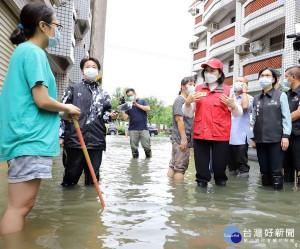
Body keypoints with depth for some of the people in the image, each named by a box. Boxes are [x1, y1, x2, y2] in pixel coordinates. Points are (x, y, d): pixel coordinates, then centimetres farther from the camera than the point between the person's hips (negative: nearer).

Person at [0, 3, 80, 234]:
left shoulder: (24, 51, 21)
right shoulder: (34, 52, -10)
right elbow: (41, 100, -18)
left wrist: (61, 112, 15)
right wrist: (66, 108, 0)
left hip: (28, 137, 10)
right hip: (30, 139, -10)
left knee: (21, 205, 14)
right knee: (20, 206, -6)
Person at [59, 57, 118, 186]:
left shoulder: (104, 94, 17)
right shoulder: (73, 89, 9)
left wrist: (111, 116, -4)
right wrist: (60, 135, -2)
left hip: (96, 142, 3)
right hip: (74, 140, -2)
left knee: (93, 177, 7)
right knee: (71, 175, 3)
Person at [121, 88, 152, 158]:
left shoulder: (142, 101, 10)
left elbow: (148, 108, -9)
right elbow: (124, 118, 4)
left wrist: (137, 104, -11)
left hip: (143, 129, -2)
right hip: (133, 130, 2)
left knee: (146, 146, -6)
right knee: (134, 147, 3)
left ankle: (149, 156, 14)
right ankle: (135, 156, 20)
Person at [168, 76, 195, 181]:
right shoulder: (180, 100, -9)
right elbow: (179, 119, -17)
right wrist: (183, 138, -20)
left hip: (184, 139, 9)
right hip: (181, 139, -9)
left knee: (174, 165, 12)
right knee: (181, 166, -6)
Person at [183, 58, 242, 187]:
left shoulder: (227, 90, 4)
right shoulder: (198, 89, 9)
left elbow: (238, 113, 5)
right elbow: (188, 113, 10)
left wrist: (232, 105, -15)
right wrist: (188, 102, -9)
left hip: (220, 135, -2)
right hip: (200, 134, 2)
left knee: (220, 165, 6)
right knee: (201, 166, 8)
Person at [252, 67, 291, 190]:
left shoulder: (281, 95, 5)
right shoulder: (256, 98, 15)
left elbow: (286, 117, -1)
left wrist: (285, 136, -9)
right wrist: (253, 138, 11)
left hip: (276, 139, -3)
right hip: (260, 140, 4)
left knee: (276, 170, -4)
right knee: (264, 170, 8)